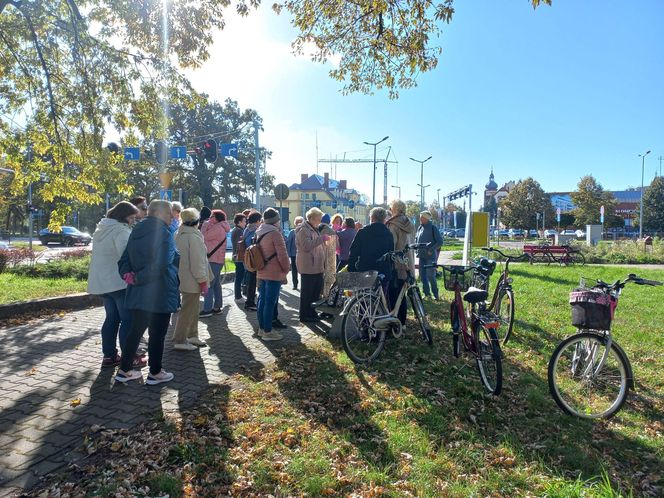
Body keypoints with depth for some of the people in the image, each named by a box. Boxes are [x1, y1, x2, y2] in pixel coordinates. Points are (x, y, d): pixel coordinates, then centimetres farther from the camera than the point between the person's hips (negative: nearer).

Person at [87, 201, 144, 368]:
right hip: (120, 282, -9)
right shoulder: (121, 230, -16)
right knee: (128, 319, -1)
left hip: (102, 281, 9)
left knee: (112, 318, 16)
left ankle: (109, 355, 20)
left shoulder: (102, 229, 15)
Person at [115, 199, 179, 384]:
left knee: (135, 330, 18)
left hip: (138, 293, 8)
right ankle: (155, 373, 17)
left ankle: (124, 370, 26)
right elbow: (161, 264, -26)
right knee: (157, 334, 5)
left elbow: (124, 260, 10)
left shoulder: (136, 232, 10)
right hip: (160, 294, -8)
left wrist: (128, 275, -5)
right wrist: (139, 278, -16)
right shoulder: (163, 233, -16)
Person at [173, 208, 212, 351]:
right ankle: (179, 341, 4)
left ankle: (192, 335, 30)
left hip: (184, 278, 10)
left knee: (193, 309, 19)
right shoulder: (193, 237, -20)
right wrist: (203, 281, -17)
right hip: (192, 281, -10)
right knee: (188, 311, -2)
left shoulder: (180, 235, 10)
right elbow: (197, 262, -22)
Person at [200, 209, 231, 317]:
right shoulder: (220, 228, 17)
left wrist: (205, 224, -3)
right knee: (216, 284, 14)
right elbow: (207, 237, 15)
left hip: (214, 260, -11)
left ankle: (207, 310, -7)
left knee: (208, 284, -9)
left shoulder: (217, 228, -16)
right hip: (217, 260, 11)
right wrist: (207, 225, 9)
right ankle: (217, 307, 21)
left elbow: (204, 236, -14)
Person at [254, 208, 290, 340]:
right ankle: (267, 332, 0)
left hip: (261, 272, 9)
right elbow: (282, 254, -17)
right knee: (270, 302, -4)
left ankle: (261, 328, 22)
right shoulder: (275, 233, -16)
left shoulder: (259, 232, 11)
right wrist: (286, 269, -4)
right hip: (274, 273, -9)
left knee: (262, 300, 14)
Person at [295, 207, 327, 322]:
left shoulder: (314, 229, 20)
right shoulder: (303, 230, -11)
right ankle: (305, 315, 5)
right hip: (308, 266, -10)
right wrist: (321, 239, -22)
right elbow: (307, 246, -23)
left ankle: (311, 312, 25)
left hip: (317, 266, 10)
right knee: (307, 292, -3)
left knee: (317, 290, 13)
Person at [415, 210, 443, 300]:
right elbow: (416, 239, 24)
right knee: (422, 275, 8)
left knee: (430, 276, -8)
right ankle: (427, 293, 20)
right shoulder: (420, 228, 10)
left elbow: (440, 242, -9)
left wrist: (431, 250, -15)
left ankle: (435, 294, 5)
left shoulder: (433, 228, -8)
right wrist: (417, 248, 9)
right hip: (421, 256, 6)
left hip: (430, 256, -6)